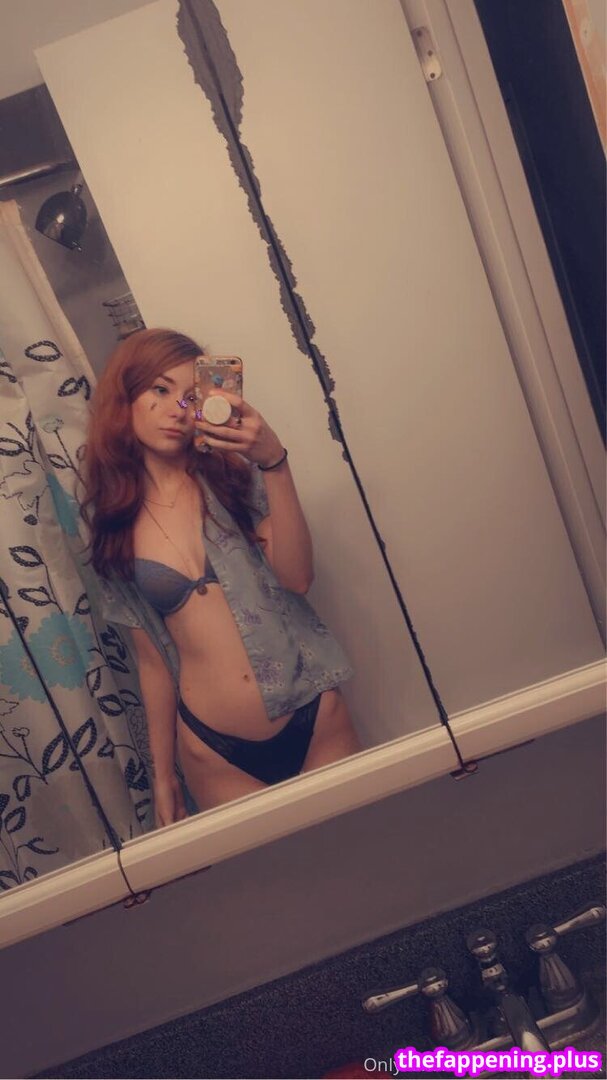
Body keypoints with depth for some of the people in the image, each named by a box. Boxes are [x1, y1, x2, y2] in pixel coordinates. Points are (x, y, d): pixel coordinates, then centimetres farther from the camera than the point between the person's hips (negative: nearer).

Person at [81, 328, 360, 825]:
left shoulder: (232, 475, 2)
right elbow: (152, 657, 8)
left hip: (314, 721, 1)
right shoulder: (113, 523, 3)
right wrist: (163, 776, 12)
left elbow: (297, 577, -14)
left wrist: (274, 462, -25)